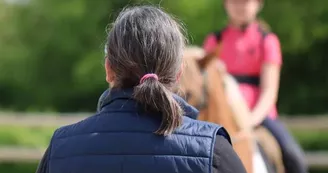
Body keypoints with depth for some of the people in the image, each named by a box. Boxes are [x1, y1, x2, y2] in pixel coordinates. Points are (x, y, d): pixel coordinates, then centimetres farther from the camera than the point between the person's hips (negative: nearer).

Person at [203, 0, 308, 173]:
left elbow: (269, 91, -5)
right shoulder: (214, 40, 9)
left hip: (259, 114, -1)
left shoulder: (267, 40, 3)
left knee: (293, 157, -23)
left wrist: (252, 119, -21)